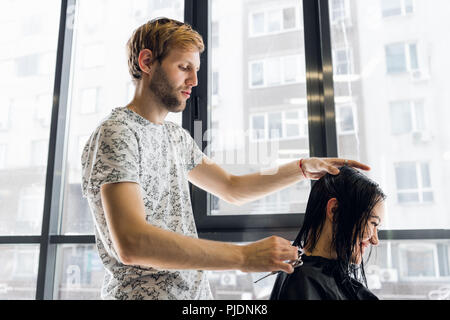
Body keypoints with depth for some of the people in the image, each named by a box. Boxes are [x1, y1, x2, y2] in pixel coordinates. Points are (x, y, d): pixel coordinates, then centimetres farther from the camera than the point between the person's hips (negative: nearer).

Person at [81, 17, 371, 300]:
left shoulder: (176, 135, 11)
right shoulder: (116, 134, -16)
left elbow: (232, 188, 16)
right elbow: (131, 243, -28)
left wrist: (303, 168, 4)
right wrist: (243, 256, -29)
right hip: (143, 292, -8)